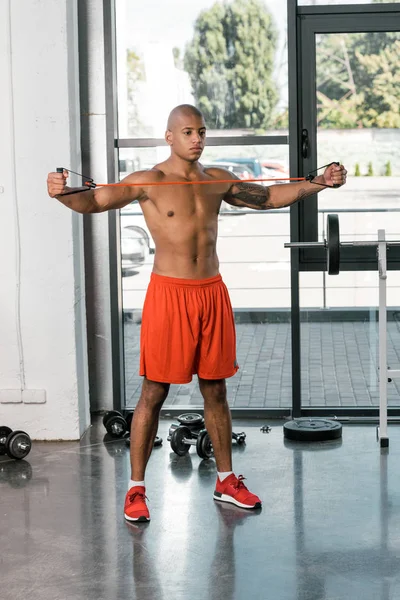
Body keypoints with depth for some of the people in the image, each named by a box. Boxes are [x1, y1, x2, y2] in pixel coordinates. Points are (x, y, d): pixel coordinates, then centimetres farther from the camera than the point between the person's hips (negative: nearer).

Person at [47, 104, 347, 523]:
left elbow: (270, 197, 20)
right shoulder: (148, 182, -6)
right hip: (169, 293, -5)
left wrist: (319, 183, 12)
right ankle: (136, 489, 8)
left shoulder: (218, 181, 10)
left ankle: (226, 480, 25)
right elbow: (94, 201, -18)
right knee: (153, 393, 0)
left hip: (212, 292, 5)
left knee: (215, 390, 13)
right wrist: (63, 193, -38)